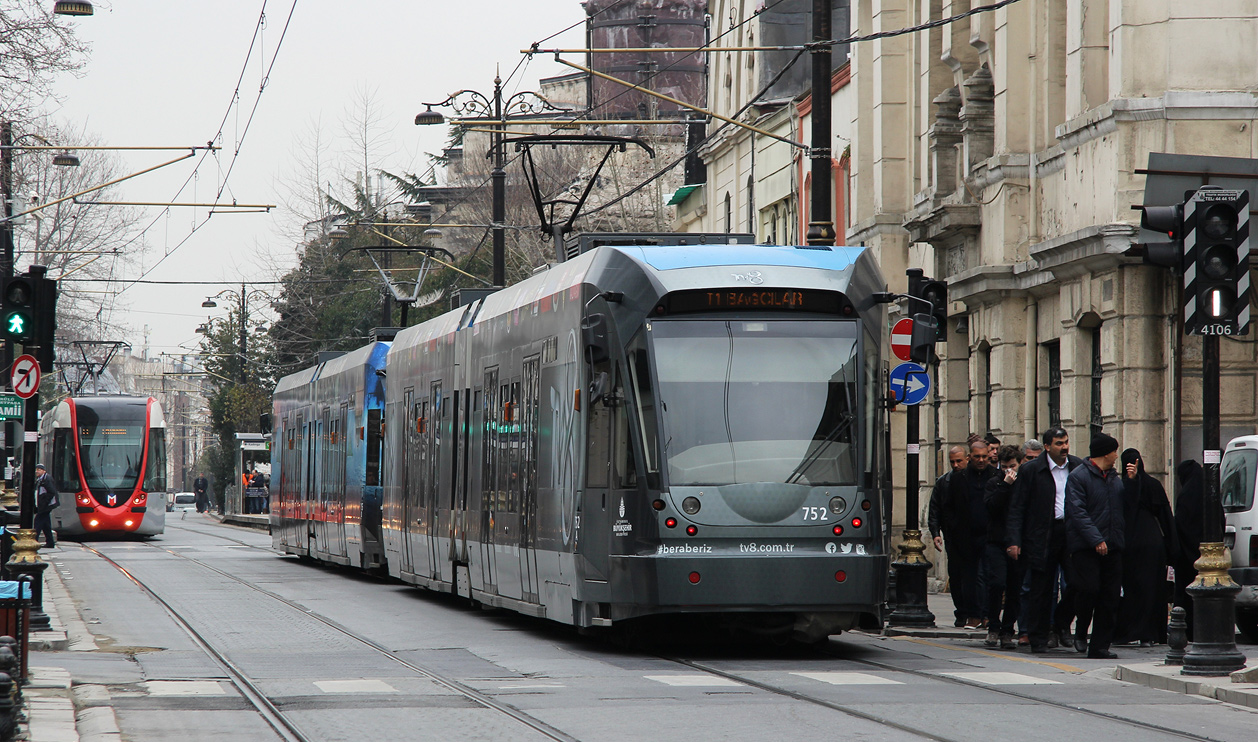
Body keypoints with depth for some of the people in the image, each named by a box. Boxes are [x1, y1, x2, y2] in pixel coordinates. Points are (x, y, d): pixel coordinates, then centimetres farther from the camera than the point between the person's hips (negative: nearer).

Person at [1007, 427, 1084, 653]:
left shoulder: (1078, 467, 8)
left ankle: (1061, 622, 21)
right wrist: (1014, 541, -11)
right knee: (1041, 590, 1)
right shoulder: (1031, 470, -2)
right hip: (1044, 537, -3)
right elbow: (1017, 508, -3)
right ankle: (1039, 639, 9)